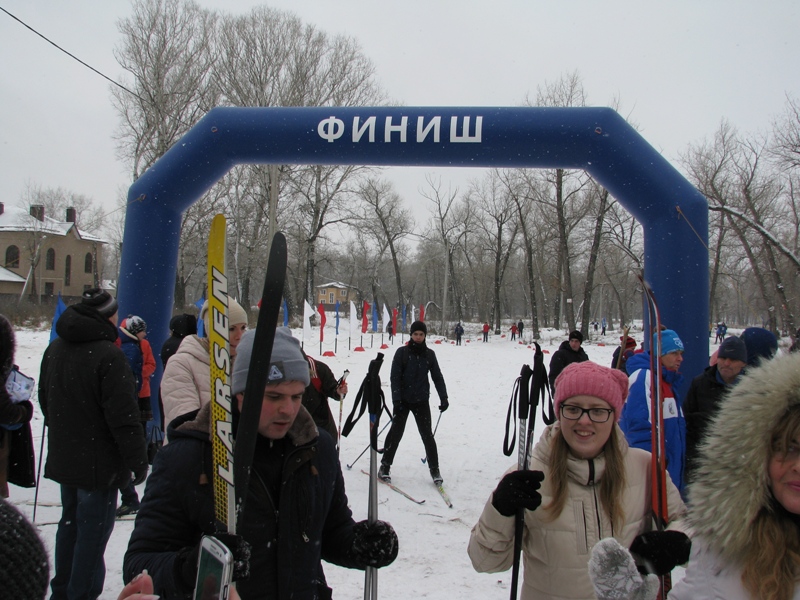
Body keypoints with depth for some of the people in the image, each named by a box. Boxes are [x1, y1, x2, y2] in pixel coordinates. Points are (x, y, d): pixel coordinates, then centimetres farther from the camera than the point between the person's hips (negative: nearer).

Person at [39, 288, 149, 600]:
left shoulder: (55, 349, 5)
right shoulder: (108, 355, -22)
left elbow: (45, 400, 18)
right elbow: (123, 418, -22)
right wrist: (138, 460, -14)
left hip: (63, 457, 8)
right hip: (98, 463, -8)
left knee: (70, 522, 21)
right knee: (93, 531, 1)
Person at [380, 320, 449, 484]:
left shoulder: (429, 354, 3)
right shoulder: (402, 352, -5)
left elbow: (437, 377, 7)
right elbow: (395, 377, -8)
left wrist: (443, 397, -1)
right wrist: (396, 399, -17)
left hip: (421, 400, 2)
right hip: (403, 400, -1)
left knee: (427, 434, 1)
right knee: (396, 432, 3)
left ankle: (434, 469, 12)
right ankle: (385, 466, 16)